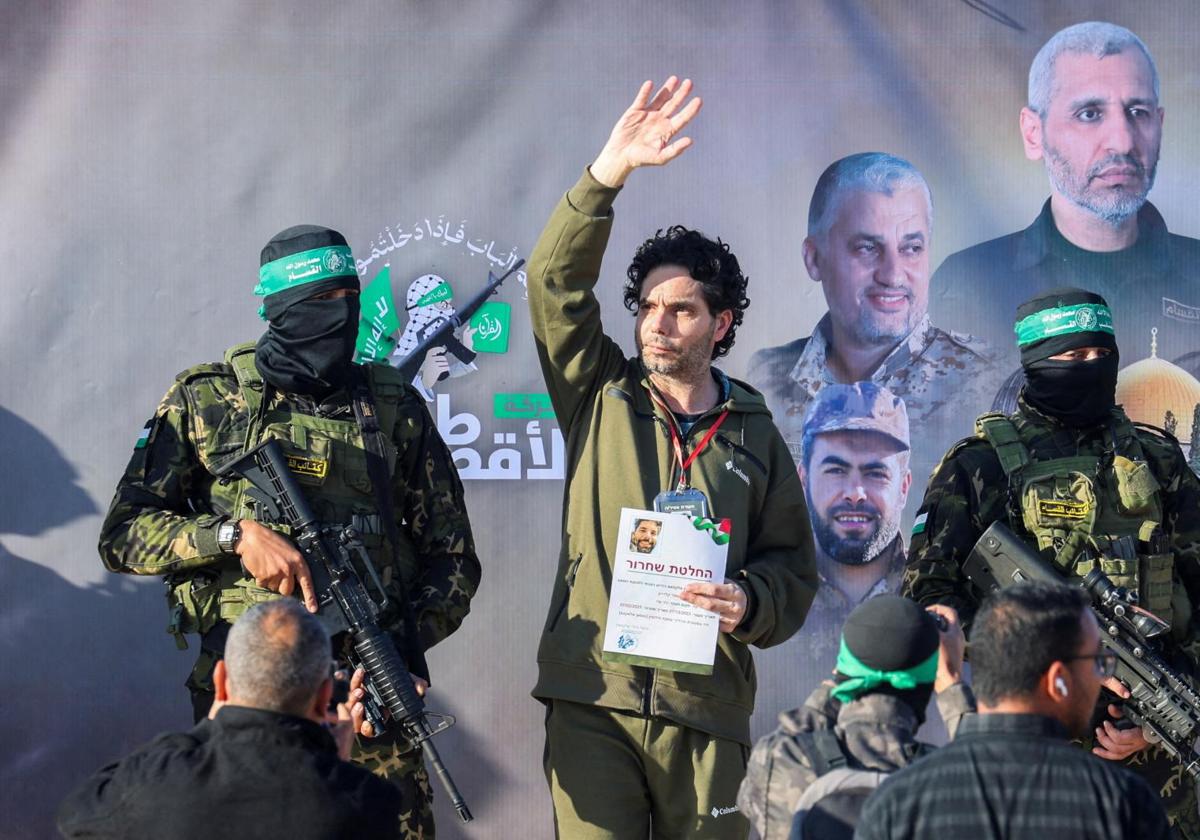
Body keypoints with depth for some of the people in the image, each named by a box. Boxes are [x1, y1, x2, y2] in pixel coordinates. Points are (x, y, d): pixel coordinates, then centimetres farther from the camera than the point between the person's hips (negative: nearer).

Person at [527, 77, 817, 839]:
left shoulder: (755, 435, 12)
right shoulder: (600, 400, 9)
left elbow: (793, 569, 14)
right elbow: (556, 281, -2)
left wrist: (750, 603, -9)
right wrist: (610, 173, -12)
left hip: (707, 710, 1)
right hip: (591, 697, -1)